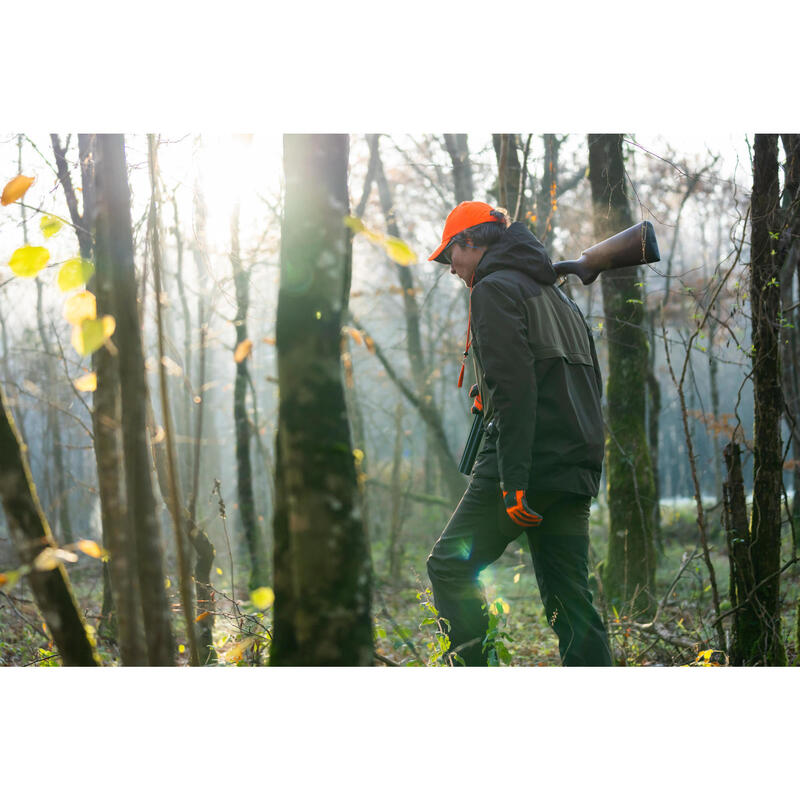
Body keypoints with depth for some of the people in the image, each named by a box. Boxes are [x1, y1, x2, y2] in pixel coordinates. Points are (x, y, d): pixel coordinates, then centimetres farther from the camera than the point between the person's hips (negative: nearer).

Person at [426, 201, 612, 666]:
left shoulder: (495, 290, -4)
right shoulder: (558, 296, 25)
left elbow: (513, 388, -16)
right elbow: (592, 386, 24)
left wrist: (514, 480, -21)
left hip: (528, 462, -8)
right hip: (577, 469, 8)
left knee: (451, 565, 0)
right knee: (571, 598, 7)